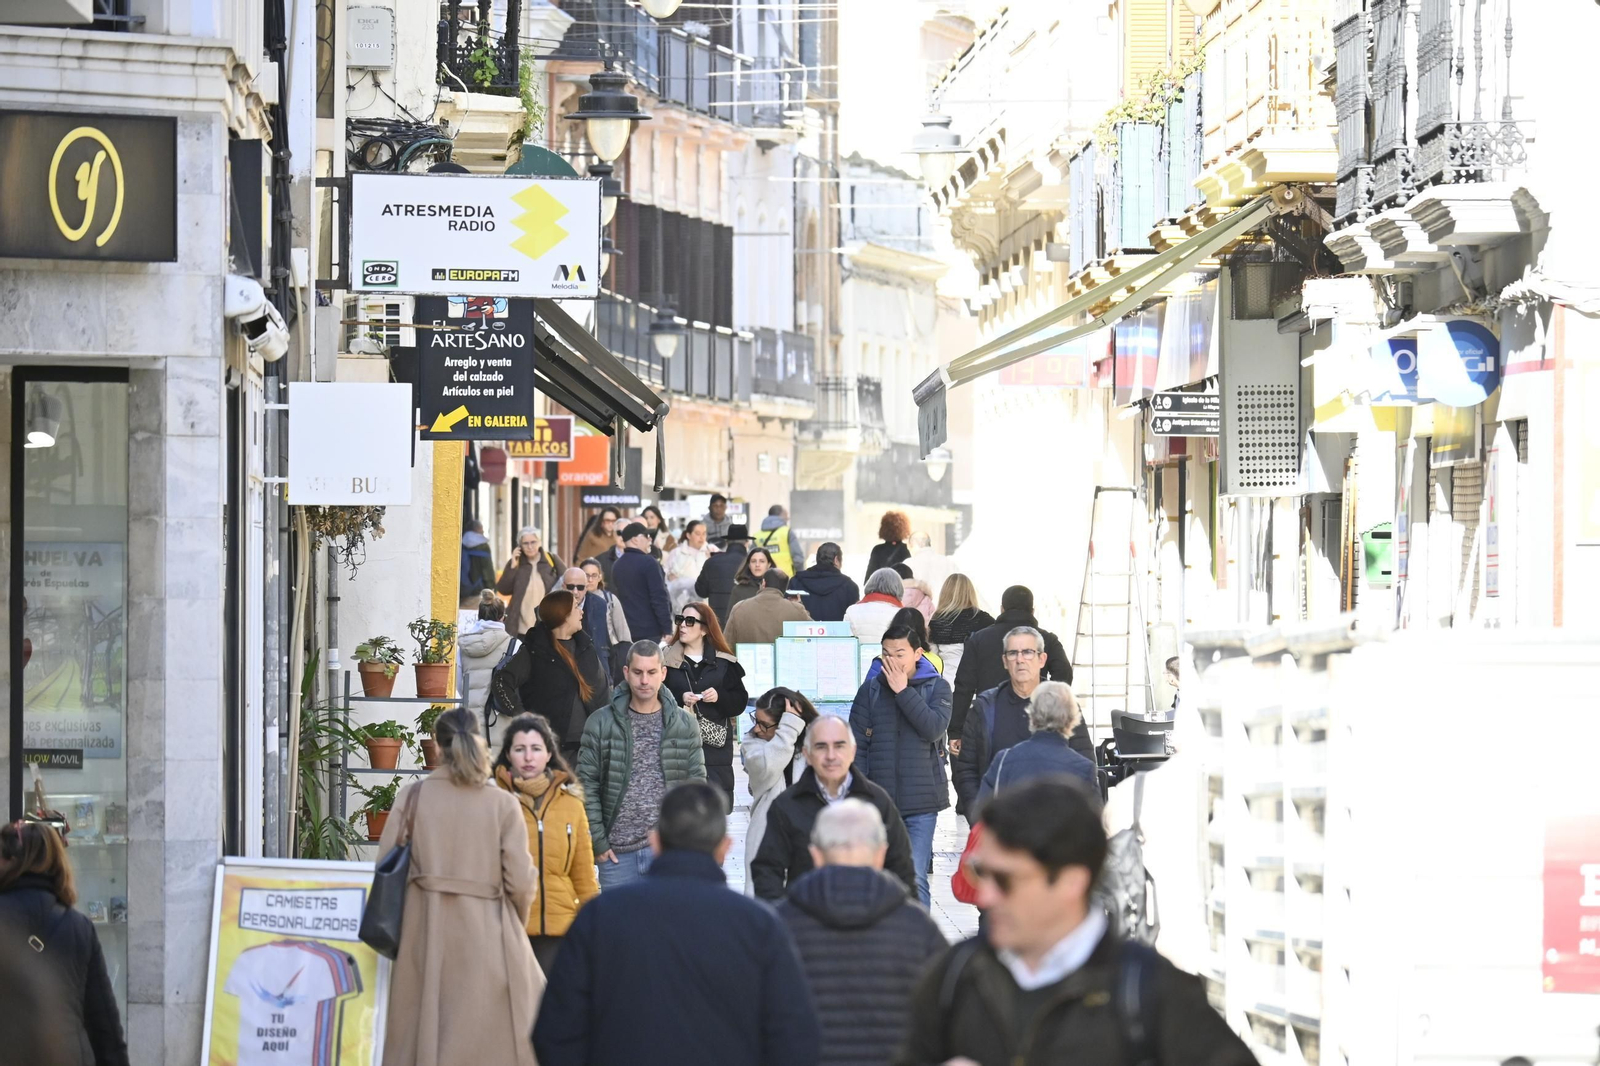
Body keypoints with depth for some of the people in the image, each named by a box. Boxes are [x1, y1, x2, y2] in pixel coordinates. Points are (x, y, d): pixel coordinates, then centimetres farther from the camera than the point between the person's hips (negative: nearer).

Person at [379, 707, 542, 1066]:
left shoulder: (412, 797, 0)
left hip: (423, 933, 2)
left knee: (422, 1033, 7)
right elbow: (520, 883, -6)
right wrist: (516, 928, 13)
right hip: (486, 937, -2)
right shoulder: (503, 805, -4)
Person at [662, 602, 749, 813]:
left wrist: (720, 697, -11)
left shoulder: (724, 663, 8)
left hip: (716, 746, 1)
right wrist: (680, 700, -16)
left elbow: (740, 702, 7)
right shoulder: (667, 660, 4)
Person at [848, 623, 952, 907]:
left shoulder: (936, 687, 2)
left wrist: (902, 691, -13)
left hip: (921, 800, -2)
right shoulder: (872, 689, 5)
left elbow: (934, 729, -15)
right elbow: (856, 743, 5)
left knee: (915, 877, -9)